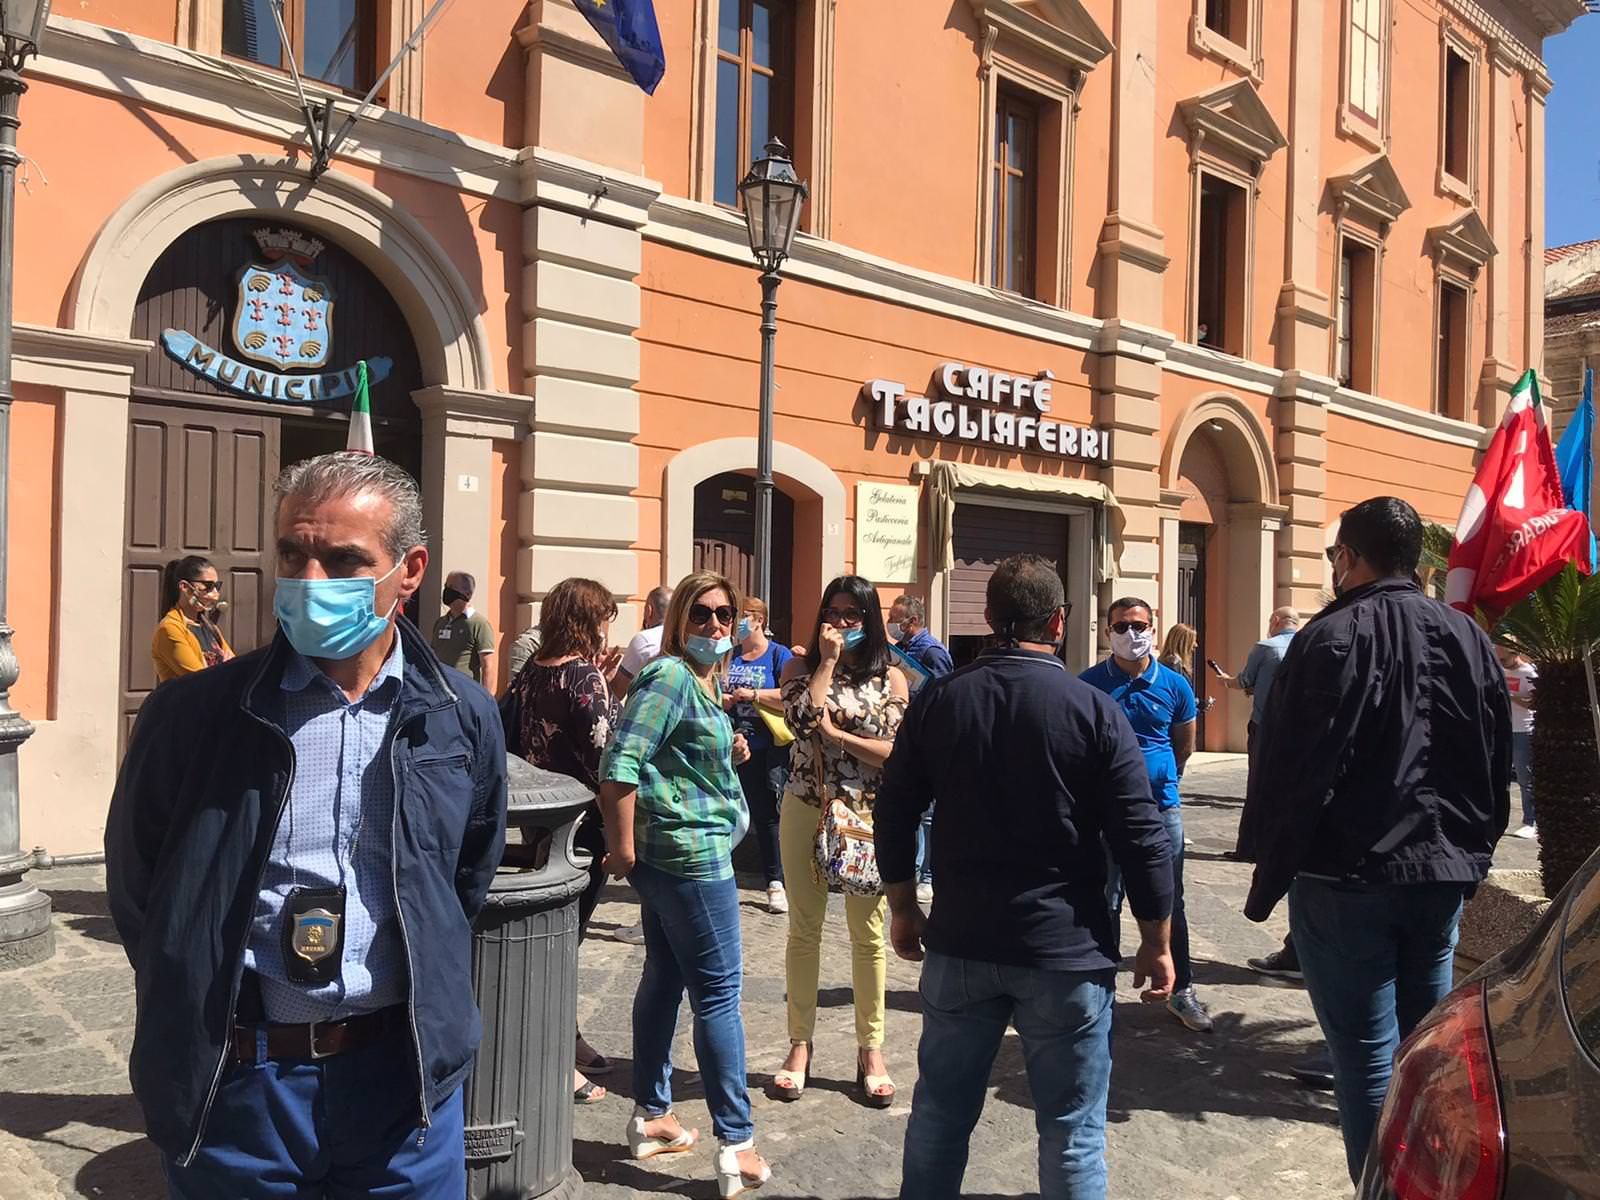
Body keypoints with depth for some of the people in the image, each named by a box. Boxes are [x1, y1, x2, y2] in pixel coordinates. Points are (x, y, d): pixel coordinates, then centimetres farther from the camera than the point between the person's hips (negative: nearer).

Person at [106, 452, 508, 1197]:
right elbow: (136, 887, 7)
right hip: (233, 1079, 0)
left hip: (404, 1075, 1)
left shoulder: (463, 719, -2)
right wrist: (193, 1000, 10)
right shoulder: (191, 714, -6)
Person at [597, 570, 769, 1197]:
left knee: (664, 978, 17)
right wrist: (621, 847, -20)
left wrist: (727, 752, 10)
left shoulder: (704, 680, 13)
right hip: (693, 849, -10)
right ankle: (736, 1144, 7)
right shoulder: (670, 676, -16)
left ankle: (651, 1117, 29)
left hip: (666, 855, 10)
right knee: (719, 993, -2)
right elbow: (620, 763, -23)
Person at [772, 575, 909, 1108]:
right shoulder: (801, 668, 3)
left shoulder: (889, 677, 0)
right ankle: (800, 1045, 22)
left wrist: (836, 733, -13)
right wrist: (827, 660, -12)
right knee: (804, 929, 9)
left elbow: (898, 753, -8)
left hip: (867, 815, -1)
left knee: (868, 934, 6)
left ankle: (871, 1050, 20)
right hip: (805, 810, 1)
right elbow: (801, 720, -17)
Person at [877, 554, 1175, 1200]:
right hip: (1067, 951, -3)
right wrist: (1156, 942, 3)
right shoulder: (1095, 710, -9)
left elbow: (895, 814, 5)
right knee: (1071, 1130, 10)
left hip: (959, 943, 3)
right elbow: (1141, 838, -9)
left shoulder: (937, 700, -1)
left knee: (940, 1111, 16)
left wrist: (903, 908, 17)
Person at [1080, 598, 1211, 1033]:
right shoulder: (1089, 683, -5)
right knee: (1103, 904, 7)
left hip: (1161, 806, 1)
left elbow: (1185, 745, 15)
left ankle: (1181, 991, 22)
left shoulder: (1175, 685, 0)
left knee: (1169, 903, 10)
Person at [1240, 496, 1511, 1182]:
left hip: (1346, 878, -6)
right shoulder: (1467, 637, 7)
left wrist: (1269, 877, -6)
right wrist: (1470, 856, 20)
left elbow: (1295, 771, -15)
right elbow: (1496, 767, 12)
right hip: (1442, 874, 7)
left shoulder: (1333, 638, -13)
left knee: (1367, 1055, 1)